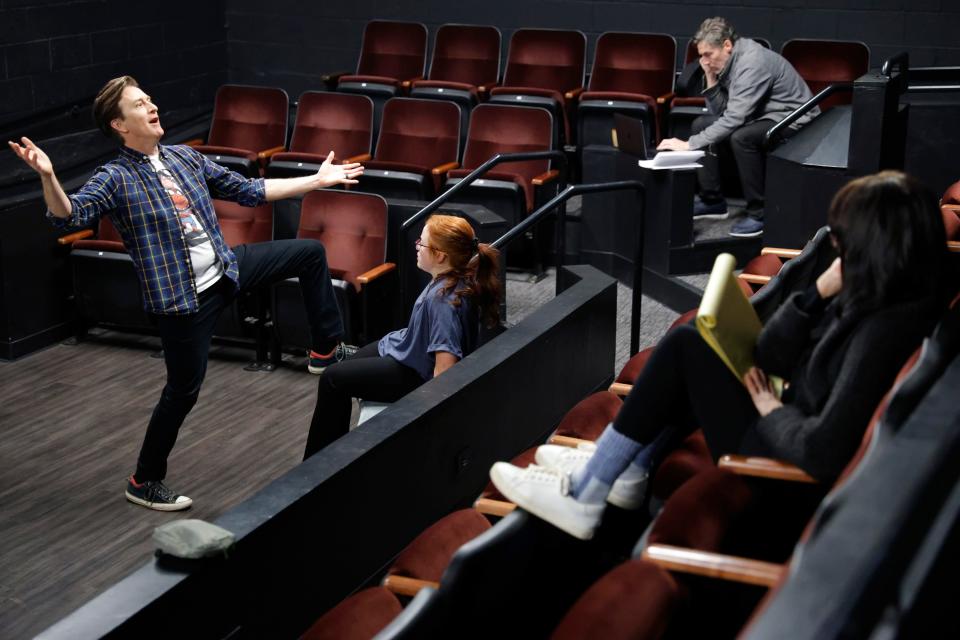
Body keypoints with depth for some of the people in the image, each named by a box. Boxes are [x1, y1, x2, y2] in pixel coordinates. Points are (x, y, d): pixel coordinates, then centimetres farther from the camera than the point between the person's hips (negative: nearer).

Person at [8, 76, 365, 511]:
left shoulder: (185, 158, 6)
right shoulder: (115, 179, -13)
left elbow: (249, 191, 13)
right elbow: (69, 216, -29)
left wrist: (318, 180, 14)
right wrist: (48, 177, -49)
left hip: (227, 268, 7)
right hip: (181, 296, -7)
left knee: (310, 252, 7)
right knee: (183, 391, 1)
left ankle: (327, 350, 21)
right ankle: (144, 481, 21)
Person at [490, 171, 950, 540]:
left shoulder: (885, 328, -28)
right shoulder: (879, 296, 0)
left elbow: (822, 453, -34)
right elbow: (770, 356, 3)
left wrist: (771, 409, -15)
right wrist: (819, 293, -10)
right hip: (796, 429, 10)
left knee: (685, 347, -8)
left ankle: (582, 497, 0)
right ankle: (623, 471, 17)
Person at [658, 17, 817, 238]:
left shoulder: (753, 63, -26)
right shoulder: (729, 62, 2)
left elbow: (733, 120, -32)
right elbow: (720, 112, 4)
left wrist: (689, 144, -31)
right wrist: (711, 79, -10)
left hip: (794, 121, -10)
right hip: (764, 118, 10)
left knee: (741, 137, -35)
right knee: (701, 125, 4)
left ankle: (759, 212, -21)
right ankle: (712, 200, 9)